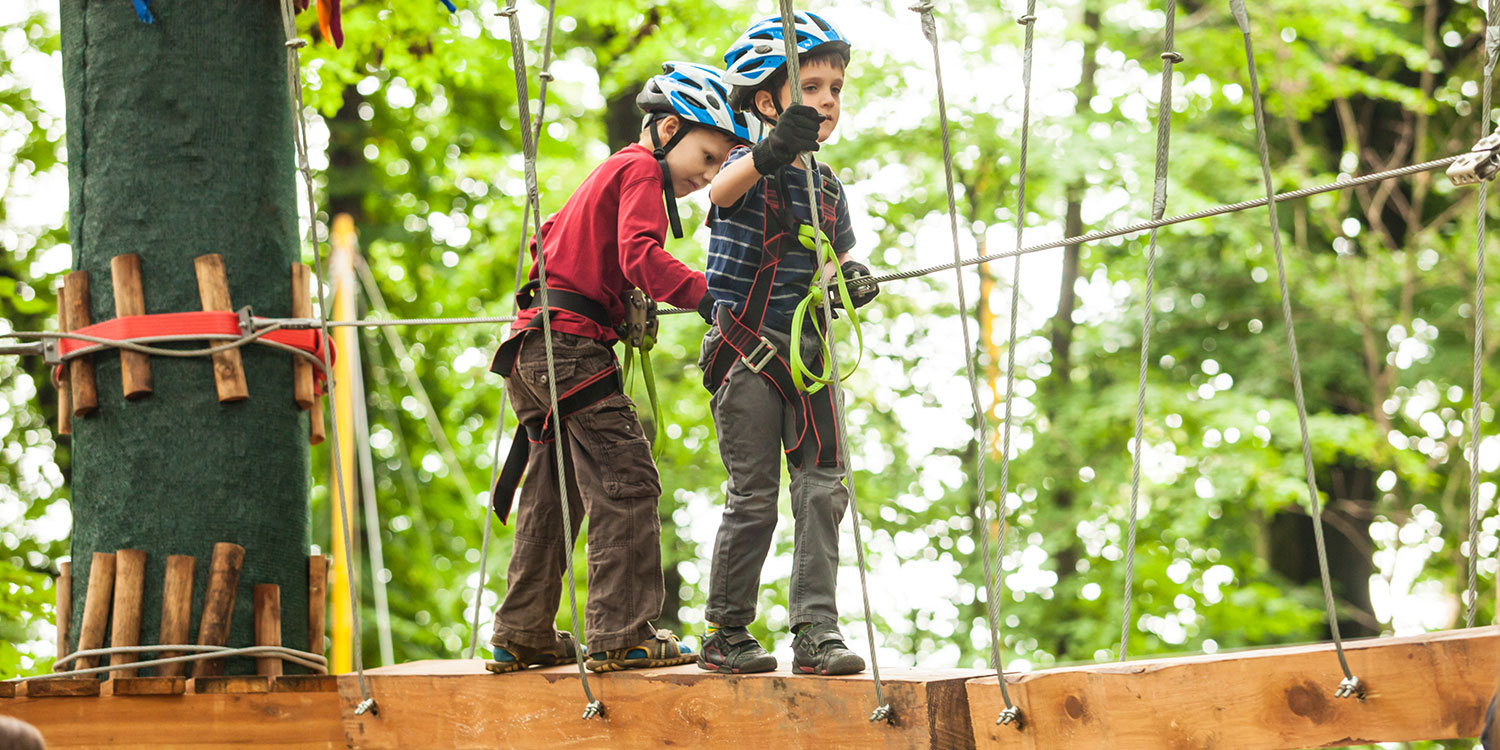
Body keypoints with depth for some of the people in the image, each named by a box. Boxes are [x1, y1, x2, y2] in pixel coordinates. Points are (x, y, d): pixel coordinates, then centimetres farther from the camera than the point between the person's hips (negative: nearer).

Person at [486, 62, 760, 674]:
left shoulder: (609, 172, 24)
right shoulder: (642, 170, -6)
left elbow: (549, 237, 35)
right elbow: (640, 255, -22)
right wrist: (707, 297, -28)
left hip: (536, 347, 10)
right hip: (573, 344, -10)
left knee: (551, 496, 15)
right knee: (626, 483, -12)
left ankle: (522, 637, 19)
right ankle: (623, 636, -16)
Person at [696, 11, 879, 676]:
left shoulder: (826, 186, 11)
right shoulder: (753, 168, -10)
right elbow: (723, 191, -35)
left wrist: (853, 276, -2)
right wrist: (774, 151, -56)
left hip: (808, 351, 6)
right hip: (747, 352, -6)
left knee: (823, 489, -3)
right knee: (754, 499, -2)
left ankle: (816, 632, 0)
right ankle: (725, 634, 10)